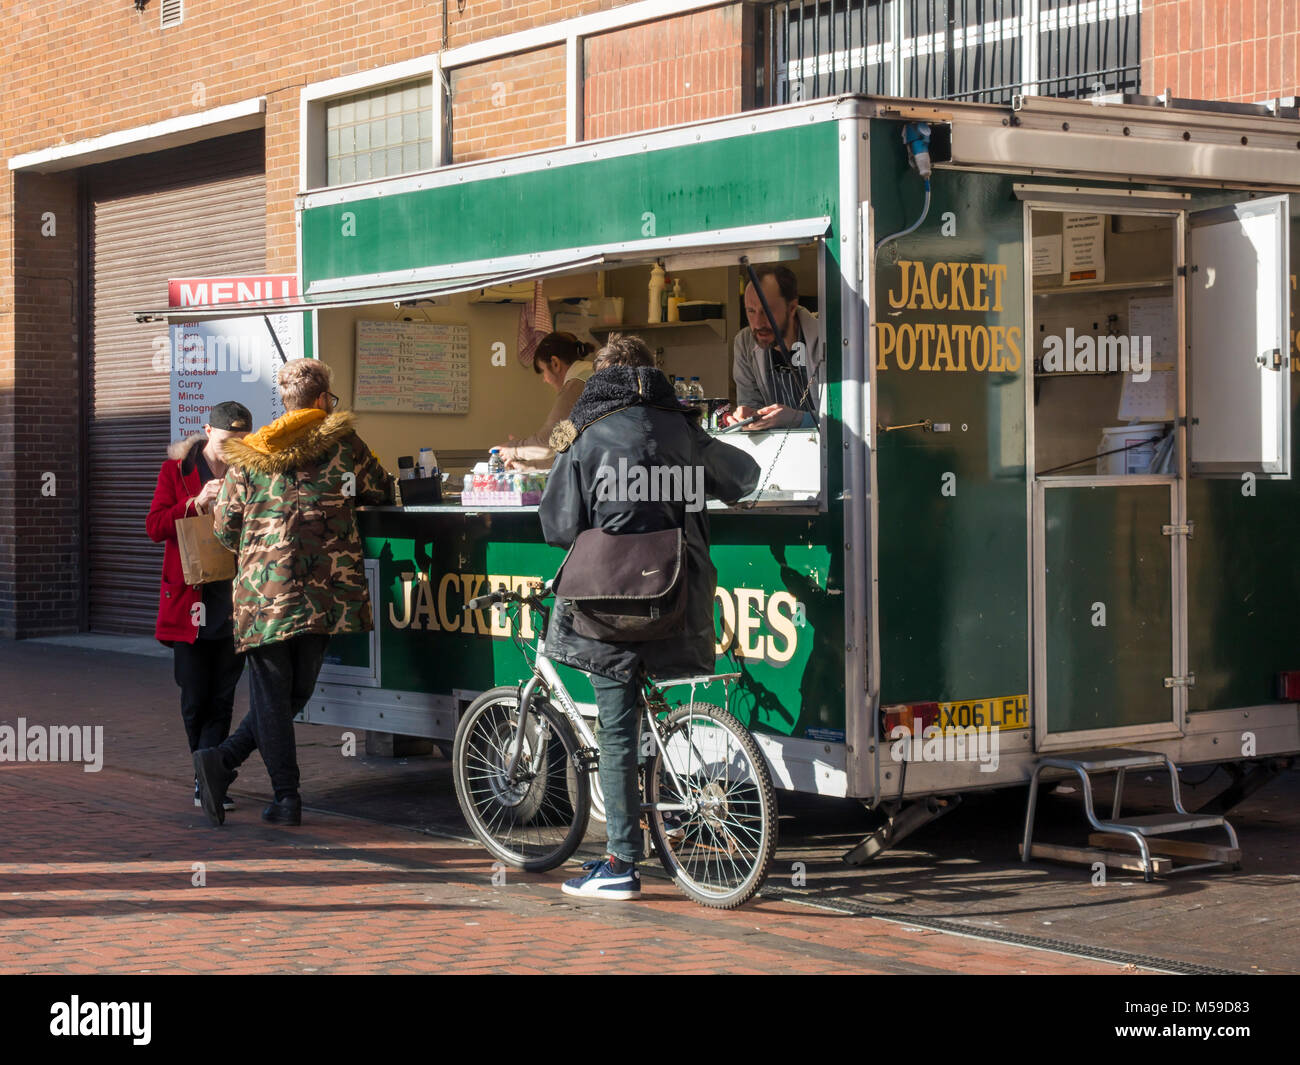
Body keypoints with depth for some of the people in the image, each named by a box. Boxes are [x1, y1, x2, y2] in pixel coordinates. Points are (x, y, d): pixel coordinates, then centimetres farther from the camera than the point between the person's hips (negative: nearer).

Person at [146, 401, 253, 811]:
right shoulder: (176, 469, 3)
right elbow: (155, 527, -4)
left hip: (234, 602, 1)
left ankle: (206, 778, 3)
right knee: (195, 697, 4)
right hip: (190, 599, -1)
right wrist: (197, 502, -17)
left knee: (222, 697, 0)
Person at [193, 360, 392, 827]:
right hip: (325, 588, -1)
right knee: (298, 690, 8)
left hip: (264, 587, 1)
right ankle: (225, 760, -3)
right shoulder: (342, 442, 6)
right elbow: (380, 490, 18)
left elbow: (224, 527, 9)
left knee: (271, 692, 5)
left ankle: (287, 797, -6)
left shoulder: (248, 456, 9)